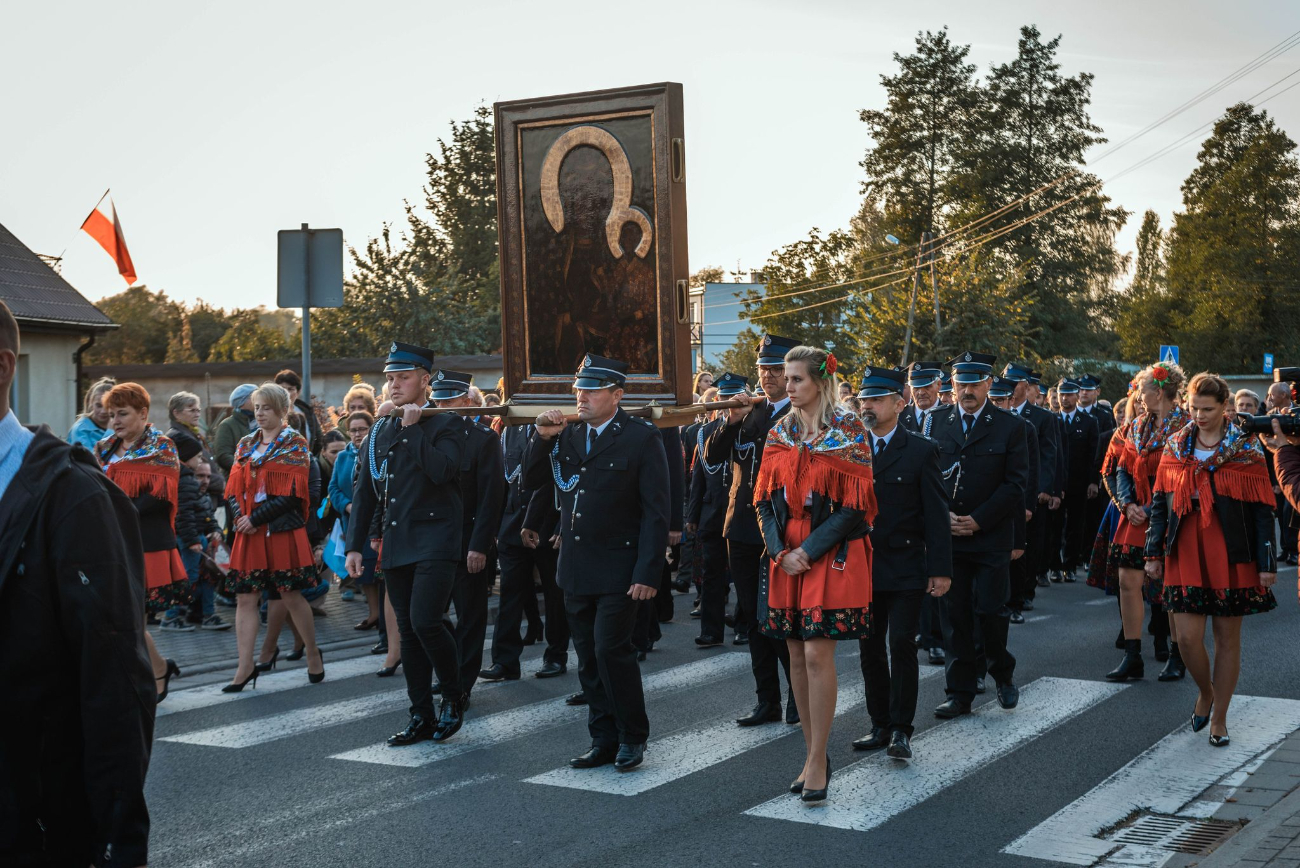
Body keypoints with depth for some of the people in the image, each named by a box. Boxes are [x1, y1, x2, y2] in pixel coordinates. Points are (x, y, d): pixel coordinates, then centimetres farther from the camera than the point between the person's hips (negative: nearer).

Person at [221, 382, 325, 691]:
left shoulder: (295, 445, -3)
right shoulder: (245, 446, 13)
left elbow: (290, 494, -12)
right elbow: (234, 490, 9)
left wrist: (255, 518, -16)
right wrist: (240, 517, -10)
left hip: (283, 532, -5)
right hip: (248, 534, 5)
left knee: (291, 596, 1)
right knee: (245, 598, 0)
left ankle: (313, 654, 19)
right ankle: (245, 667, 4)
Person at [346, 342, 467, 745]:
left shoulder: (446, 424, -3)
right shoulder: (381, 429, 14)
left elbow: (441, 470, -22)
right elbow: (365, 491, 15)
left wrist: (413, 428, -17)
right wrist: (355, 544, 10)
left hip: (434, 542, -6)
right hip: (395, 545, 6)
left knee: (424, 621, -18)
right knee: (408, 632, 9)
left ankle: (454, 696, 4)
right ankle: (422, 717, 17)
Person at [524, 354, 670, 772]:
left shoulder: (642, 438, -8)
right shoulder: (567, 435, 9)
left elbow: (655, 512, -11)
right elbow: (532, 482, 11)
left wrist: (648, 573, -17)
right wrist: (542, 439, -5)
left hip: (618, 568, -6)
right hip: (576, 568, 6)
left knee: (611, 649, -11)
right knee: (588, 658, 10)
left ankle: (632, 737, 6)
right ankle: (604, 740, 21)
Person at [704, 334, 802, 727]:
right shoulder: (749, 411, 11)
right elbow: (711, 456, 2)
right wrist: (731, 421, -11)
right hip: (743, 530, 6)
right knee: (754, 619, 11)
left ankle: (799, 697, 17)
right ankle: (767, 702, 20)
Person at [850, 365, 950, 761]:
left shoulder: (921, 451, -2)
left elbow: (936, 515, -4)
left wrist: (940, 570, -10)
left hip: (905, 570, -4)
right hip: (862, 568, 4)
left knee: (901, 647, -7)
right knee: (870, 650, 9)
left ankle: (901, 729, 2)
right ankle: (881, 726, 19)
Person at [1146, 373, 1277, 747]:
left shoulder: (1245, 450, -3)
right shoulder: (1175, 447, 5)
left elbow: (1262, 510, -3)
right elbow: (1160, 503, 9)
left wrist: (1267, 562, -6)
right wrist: (1154, 553, 5)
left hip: (1232, 557, -1)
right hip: (1186, 557, 2)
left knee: (1227, 638, 5)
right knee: (1188, 637, -4)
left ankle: (1219, 718, 19)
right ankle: (1206, 692, 27)